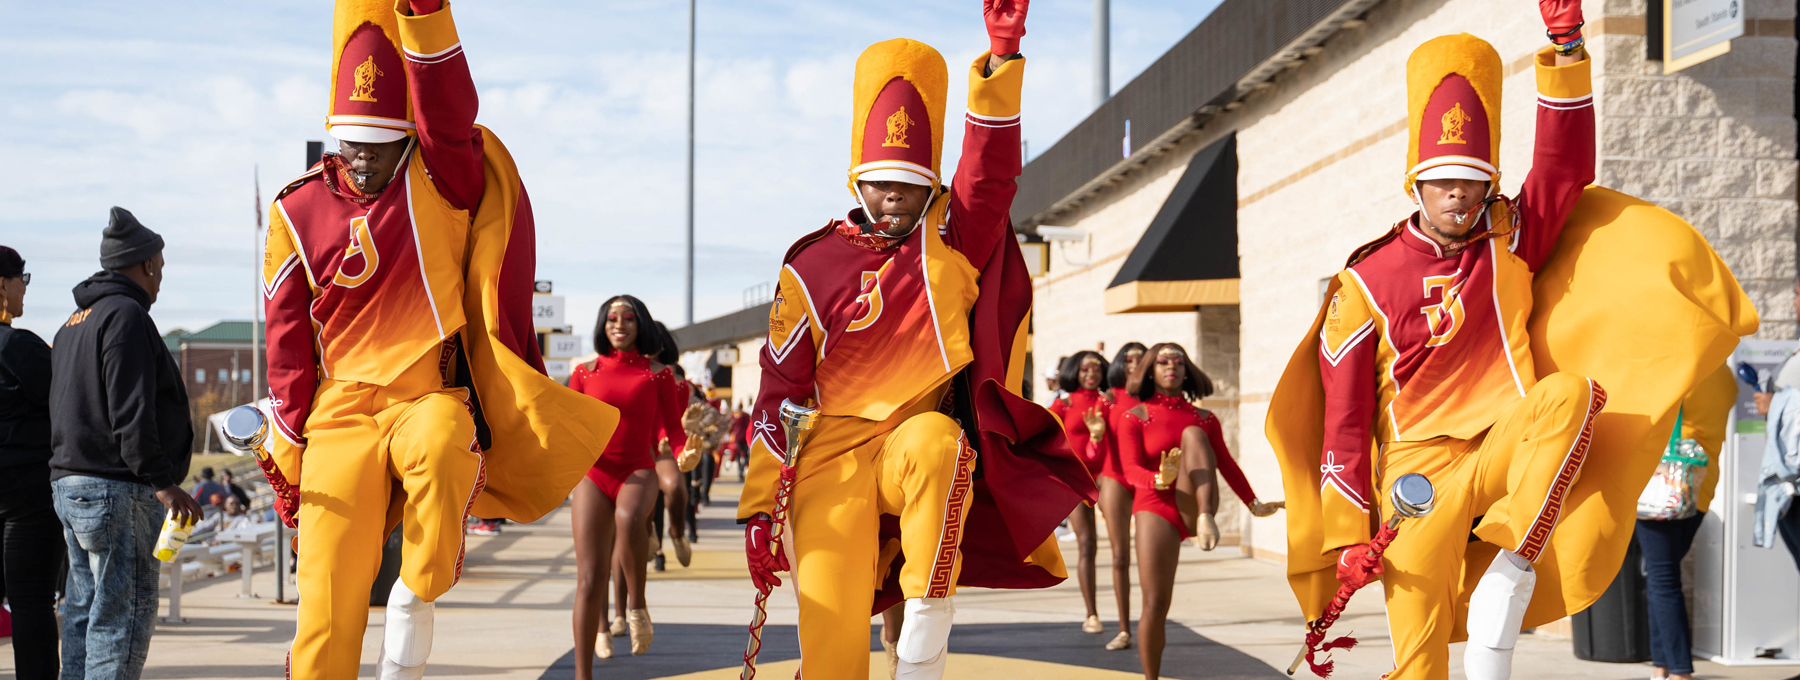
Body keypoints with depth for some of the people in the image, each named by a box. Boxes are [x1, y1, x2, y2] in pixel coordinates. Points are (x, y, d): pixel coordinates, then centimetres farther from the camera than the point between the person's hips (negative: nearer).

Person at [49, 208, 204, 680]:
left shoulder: (73, 322, 22)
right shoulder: (126, 315, -11)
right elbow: (130, 412, -19)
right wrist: (162, 481, -19)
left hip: (67, 481, 10)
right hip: (116, 487, -10)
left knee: (84, 611, 12)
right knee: (123, 613, -10)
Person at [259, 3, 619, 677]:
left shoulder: (442, 180, 2)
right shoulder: (298, 212, 8)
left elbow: (444, 103, -19)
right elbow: (287, 347, 10)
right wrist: (286, 465, 9)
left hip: (431, 397, -2)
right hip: (341, 414, 2)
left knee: (442, 452, -39)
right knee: (326, 610, -8)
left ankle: (417, 599, -18)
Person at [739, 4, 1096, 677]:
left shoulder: (953, 237, 3)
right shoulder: (813, 268, 1)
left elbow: (990, 165, -14)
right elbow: (778, 393, 2)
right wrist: (758, 510, -2)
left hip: (920, 434, 0)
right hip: (837, 456, 0)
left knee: (938, 440, -38)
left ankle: (928, 622, -26)